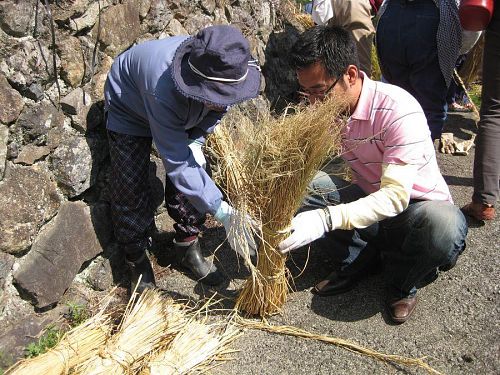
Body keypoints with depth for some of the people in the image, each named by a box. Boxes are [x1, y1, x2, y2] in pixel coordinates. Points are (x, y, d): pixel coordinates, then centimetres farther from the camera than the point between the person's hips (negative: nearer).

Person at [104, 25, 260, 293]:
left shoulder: (221, 74, -30)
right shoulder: (164, 88, -48)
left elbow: (216, 108, -4)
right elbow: (177, 163, -43)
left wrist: (196, 142, -18)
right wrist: (223, 212, -47)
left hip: (182, 113, 5)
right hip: (130, 110, -5)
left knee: (193, 176, 0)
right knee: (131, 190, -8)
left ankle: (187, 247, 21)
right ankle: (137, 260, 14)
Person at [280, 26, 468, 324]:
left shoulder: (399, 110, -29)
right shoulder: (325, 108, -9)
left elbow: (396, 196, -35)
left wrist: (325, 219, -46)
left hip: (417, 206, -4)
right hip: (369, 200, 5)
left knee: (443, 226, -40)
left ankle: (403, 282, -5)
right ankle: (358, 259, -2)